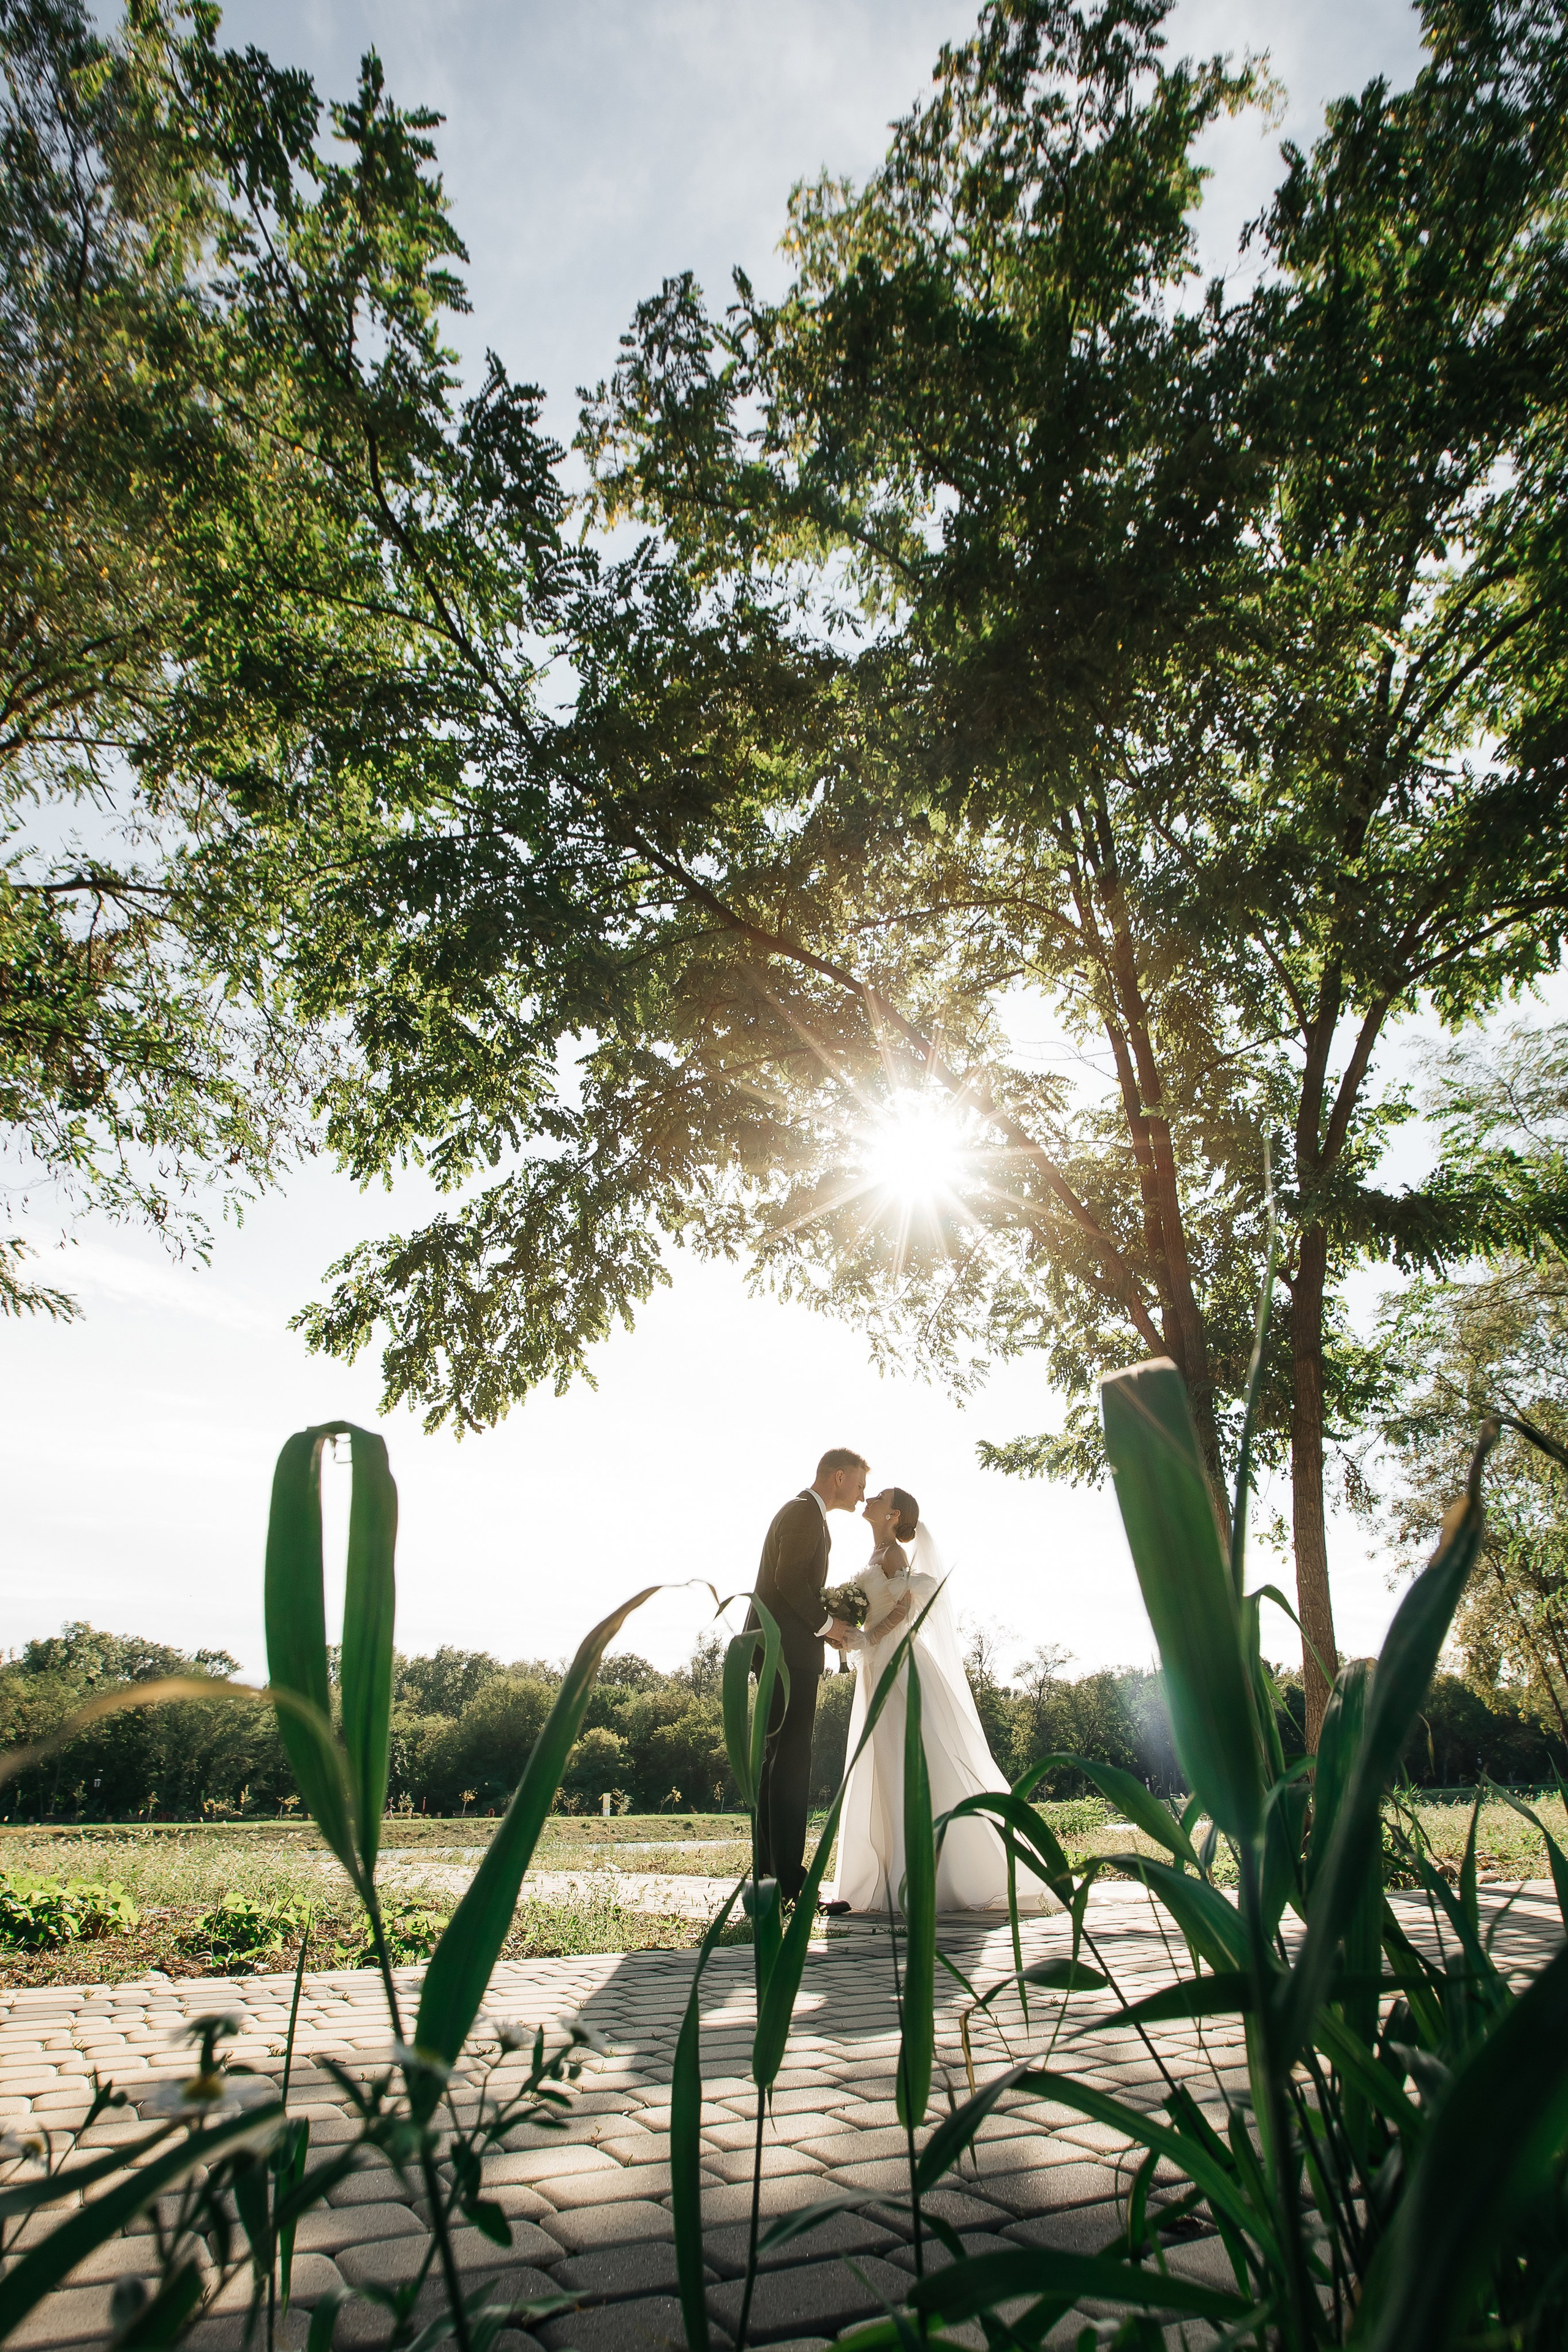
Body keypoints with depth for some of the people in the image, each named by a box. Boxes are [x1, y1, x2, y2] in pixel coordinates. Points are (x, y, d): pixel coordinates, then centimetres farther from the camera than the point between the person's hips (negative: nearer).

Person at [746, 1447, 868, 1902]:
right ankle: (788, 1876, -5)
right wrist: (825, 1624, -12)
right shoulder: (806, 1512, -12)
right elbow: (789, 1579, -21)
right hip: (789, 1651, -11)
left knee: (777, 1757, 15)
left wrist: (828, 1625, 9)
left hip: (782, 1651, 11)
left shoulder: (803, 1512, 20)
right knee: (792, 1760, -8)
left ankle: (770, 1863, 23)